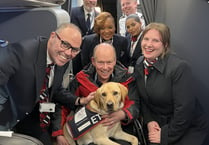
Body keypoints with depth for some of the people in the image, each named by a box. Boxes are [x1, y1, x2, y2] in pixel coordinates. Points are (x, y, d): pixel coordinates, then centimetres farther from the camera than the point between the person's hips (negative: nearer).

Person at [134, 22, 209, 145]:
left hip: (188, 129, -5)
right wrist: (149, 121, -4)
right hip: (158, 124, 6)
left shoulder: (179, 67, -25)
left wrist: (166, 135, -16)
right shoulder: (140, 64, -3)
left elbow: (185, 109, -24)